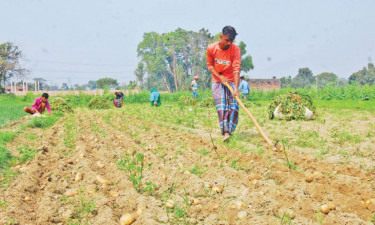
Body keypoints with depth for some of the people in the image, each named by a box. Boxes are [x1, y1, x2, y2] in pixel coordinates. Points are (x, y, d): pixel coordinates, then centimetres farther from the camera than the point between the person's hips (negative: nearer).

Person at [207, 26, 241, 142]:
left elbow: (236, 69, -23)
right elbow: (210, 65, 1)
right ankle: (225, 132, -11)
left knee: (233, 105, -11)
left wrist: (236, 88, -32)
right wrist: (220, 77, -13)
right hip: (217, 80, 0)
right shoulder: (211, 48, -11)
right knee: (221, 106, -10)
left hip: (231, 80, 0)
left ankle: (229, 130, -8)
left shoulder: (235, 49, -16)